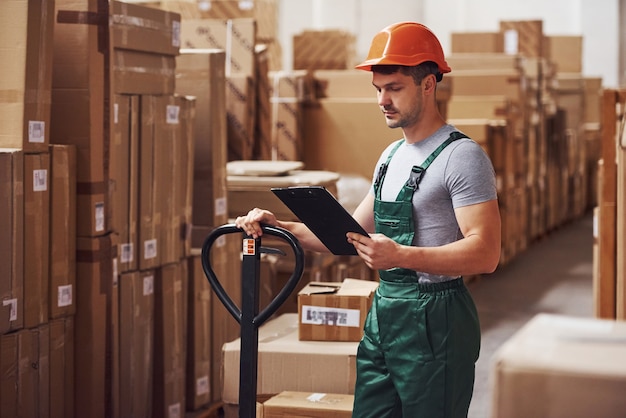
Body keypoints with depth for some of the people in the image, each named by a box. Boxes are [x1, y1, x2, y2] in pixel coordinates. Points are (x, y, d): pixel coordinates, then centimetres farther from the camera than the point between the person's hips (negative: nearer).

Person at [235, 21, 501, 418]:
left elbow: (486, 253, -21)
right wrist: (280, 227, 7)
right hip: (383, 314, 8)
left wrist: (400, 255, -32)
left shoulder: (462, 155, -12)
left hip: (434, 323, -8)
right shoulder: (392, 155, 16)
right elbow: (352, 233, 20)